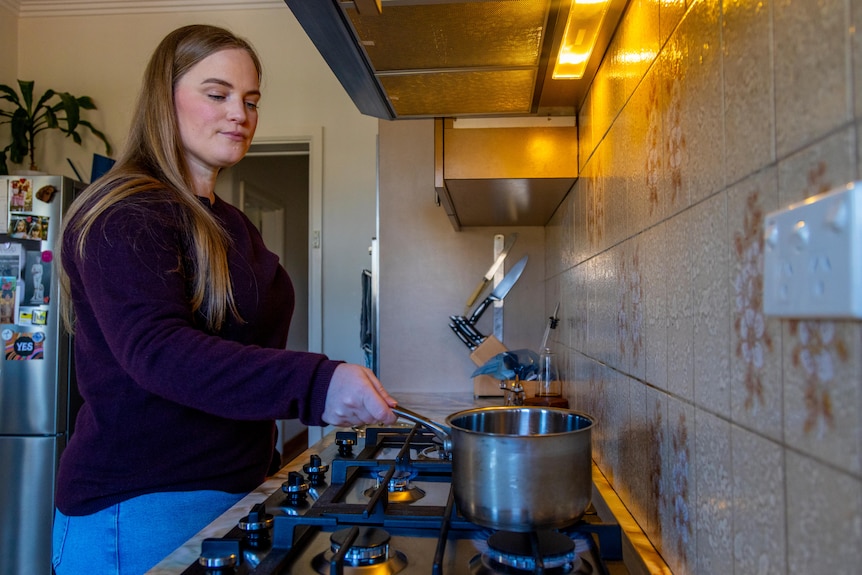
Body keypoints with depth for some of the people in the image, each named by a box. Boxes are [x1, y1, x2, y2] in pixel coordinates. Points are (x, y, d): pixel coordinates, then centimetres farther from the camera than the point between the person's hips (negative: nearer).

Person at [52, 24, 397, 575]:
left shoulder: (232, 225, 14)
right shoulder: (125, 216, -14)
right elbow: (154, 349, -29)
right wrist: (313, 383, -40)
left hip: (234, 489, 8)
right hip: (139, 506, -8)